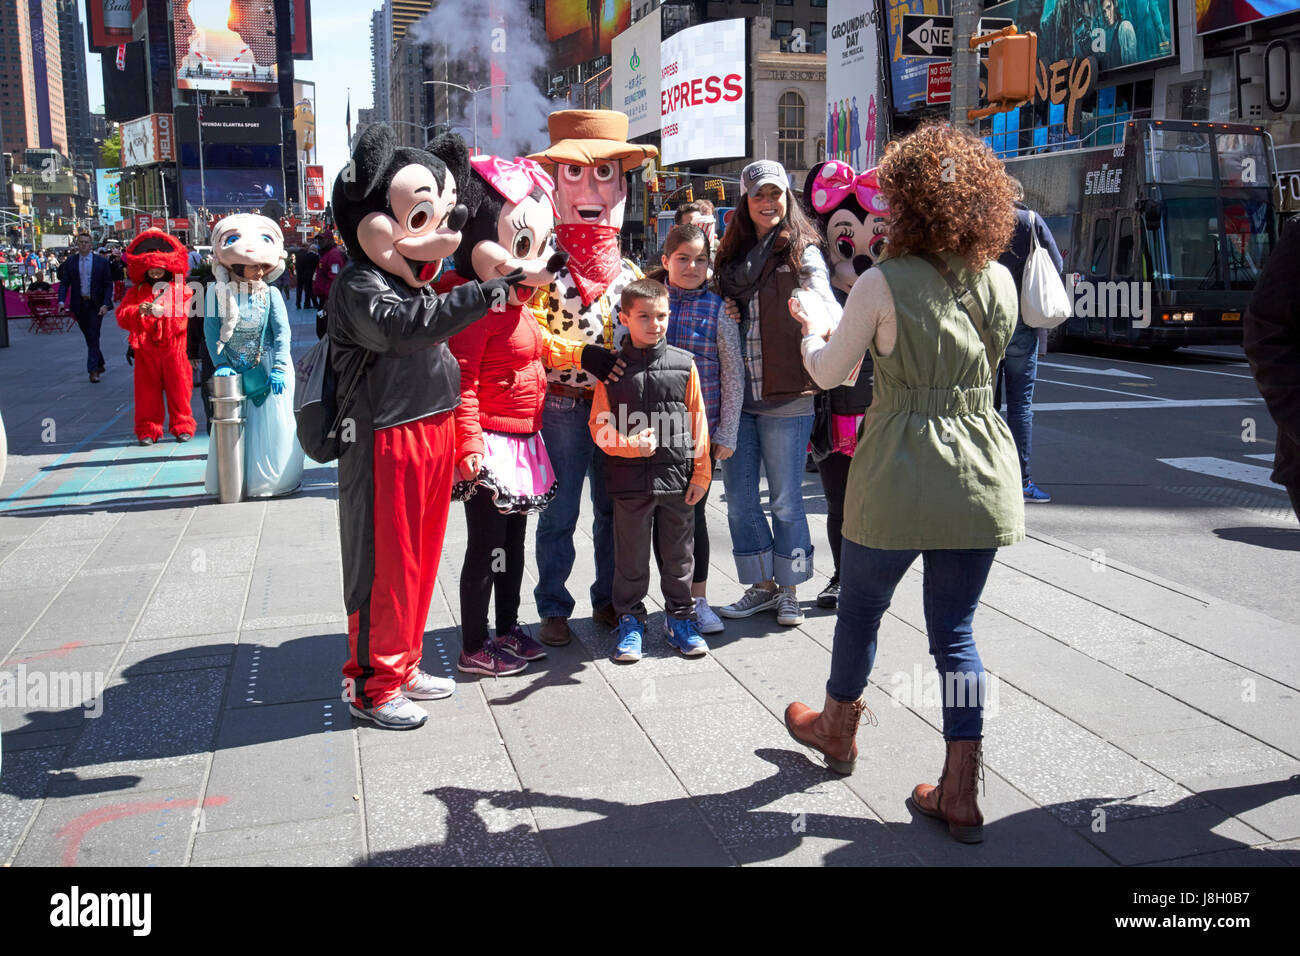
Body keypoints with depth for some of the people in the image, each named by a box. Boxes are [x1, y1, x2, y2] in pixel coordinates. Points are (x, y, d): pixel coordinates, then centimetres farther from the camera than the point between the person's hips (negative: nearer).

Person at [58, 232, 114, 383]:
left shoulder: (101, 261, -1)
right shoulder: (70, 262, 5)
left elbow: (108, 284, -2)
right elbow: (64, 283, 4)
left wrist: (105, 304, -14)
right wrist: (62, 301, -12)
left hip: (95, 304, -3)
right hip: (79, 305, 3)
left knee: (93, 336, -9)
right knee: (88, 337, 12)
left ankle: (93, 370, -7)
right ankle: (99, 364, 27)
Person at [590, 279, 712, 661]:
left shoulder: (683, 364, 2)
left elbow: (697, 421, 5)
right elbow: (599, 427, -2)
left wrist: (700, 473, 3)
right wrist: (631, 445, -19)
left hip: (677, 477, 1)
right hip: (630, 481, -1)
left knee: (678, 553, 13)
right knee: (631, 556, 9)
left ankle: (680, 618, 29)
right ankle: (629, 621, 25)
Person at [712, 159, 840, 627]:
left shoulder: (803, 252, -1)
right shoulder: (733, 255, 13)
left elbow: (827, 305, -15)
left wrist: (815, 312, -38)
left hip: (786, 395, -5)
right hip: (735, 395, 5)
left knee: (786, 499, 4)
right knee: (739, 497, 9)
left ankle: (788, 590, 20)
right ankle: (762, 585, 24)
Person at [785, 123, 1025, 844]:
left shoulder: (883, 283, -10)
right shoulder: (999, 282, 3)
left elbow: (827, 373, 0)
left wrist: (812, 333, 22)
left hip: (901, 473, -4)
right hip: (983, 472, 4)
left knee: (861, 606, 19)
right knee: (955, 631, 12)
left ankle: (837, 729, 42)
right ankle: (960, 796, 15)